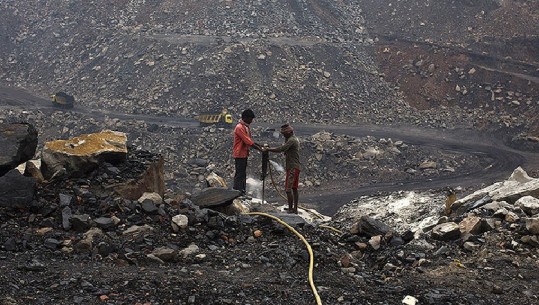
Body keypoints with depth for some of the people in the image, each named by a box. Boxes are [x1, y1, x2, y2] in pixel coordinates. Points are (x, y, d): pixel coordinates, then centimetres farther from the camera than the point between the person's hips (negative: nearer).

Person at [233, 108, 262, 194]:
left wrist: (260, 146, 5)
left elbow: (250, 140, 17)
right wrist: (259, 149, -24)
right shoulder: (239, 128, -18)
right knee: (239, 174, -7)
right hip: (239, 154, -10)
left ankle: (242, 192, 19)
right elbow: (248, 141, -24)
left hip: (244, 154, 10)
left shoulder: (247, 127, 12)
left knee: (243, 174, 13)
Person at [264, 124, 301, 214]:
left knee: (288, 189, -10)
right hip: (296, 167, 11)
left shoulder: (291, 140, -16)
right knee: (294, 188, 14)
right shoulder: (294, 139, 16)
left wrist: (267, 149, -19)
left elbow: (280, 149, -24)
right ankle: (295, 209, 19)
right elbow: (285, 150, 15)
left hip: (292, 168, -11)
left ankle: (290, 210, -9)